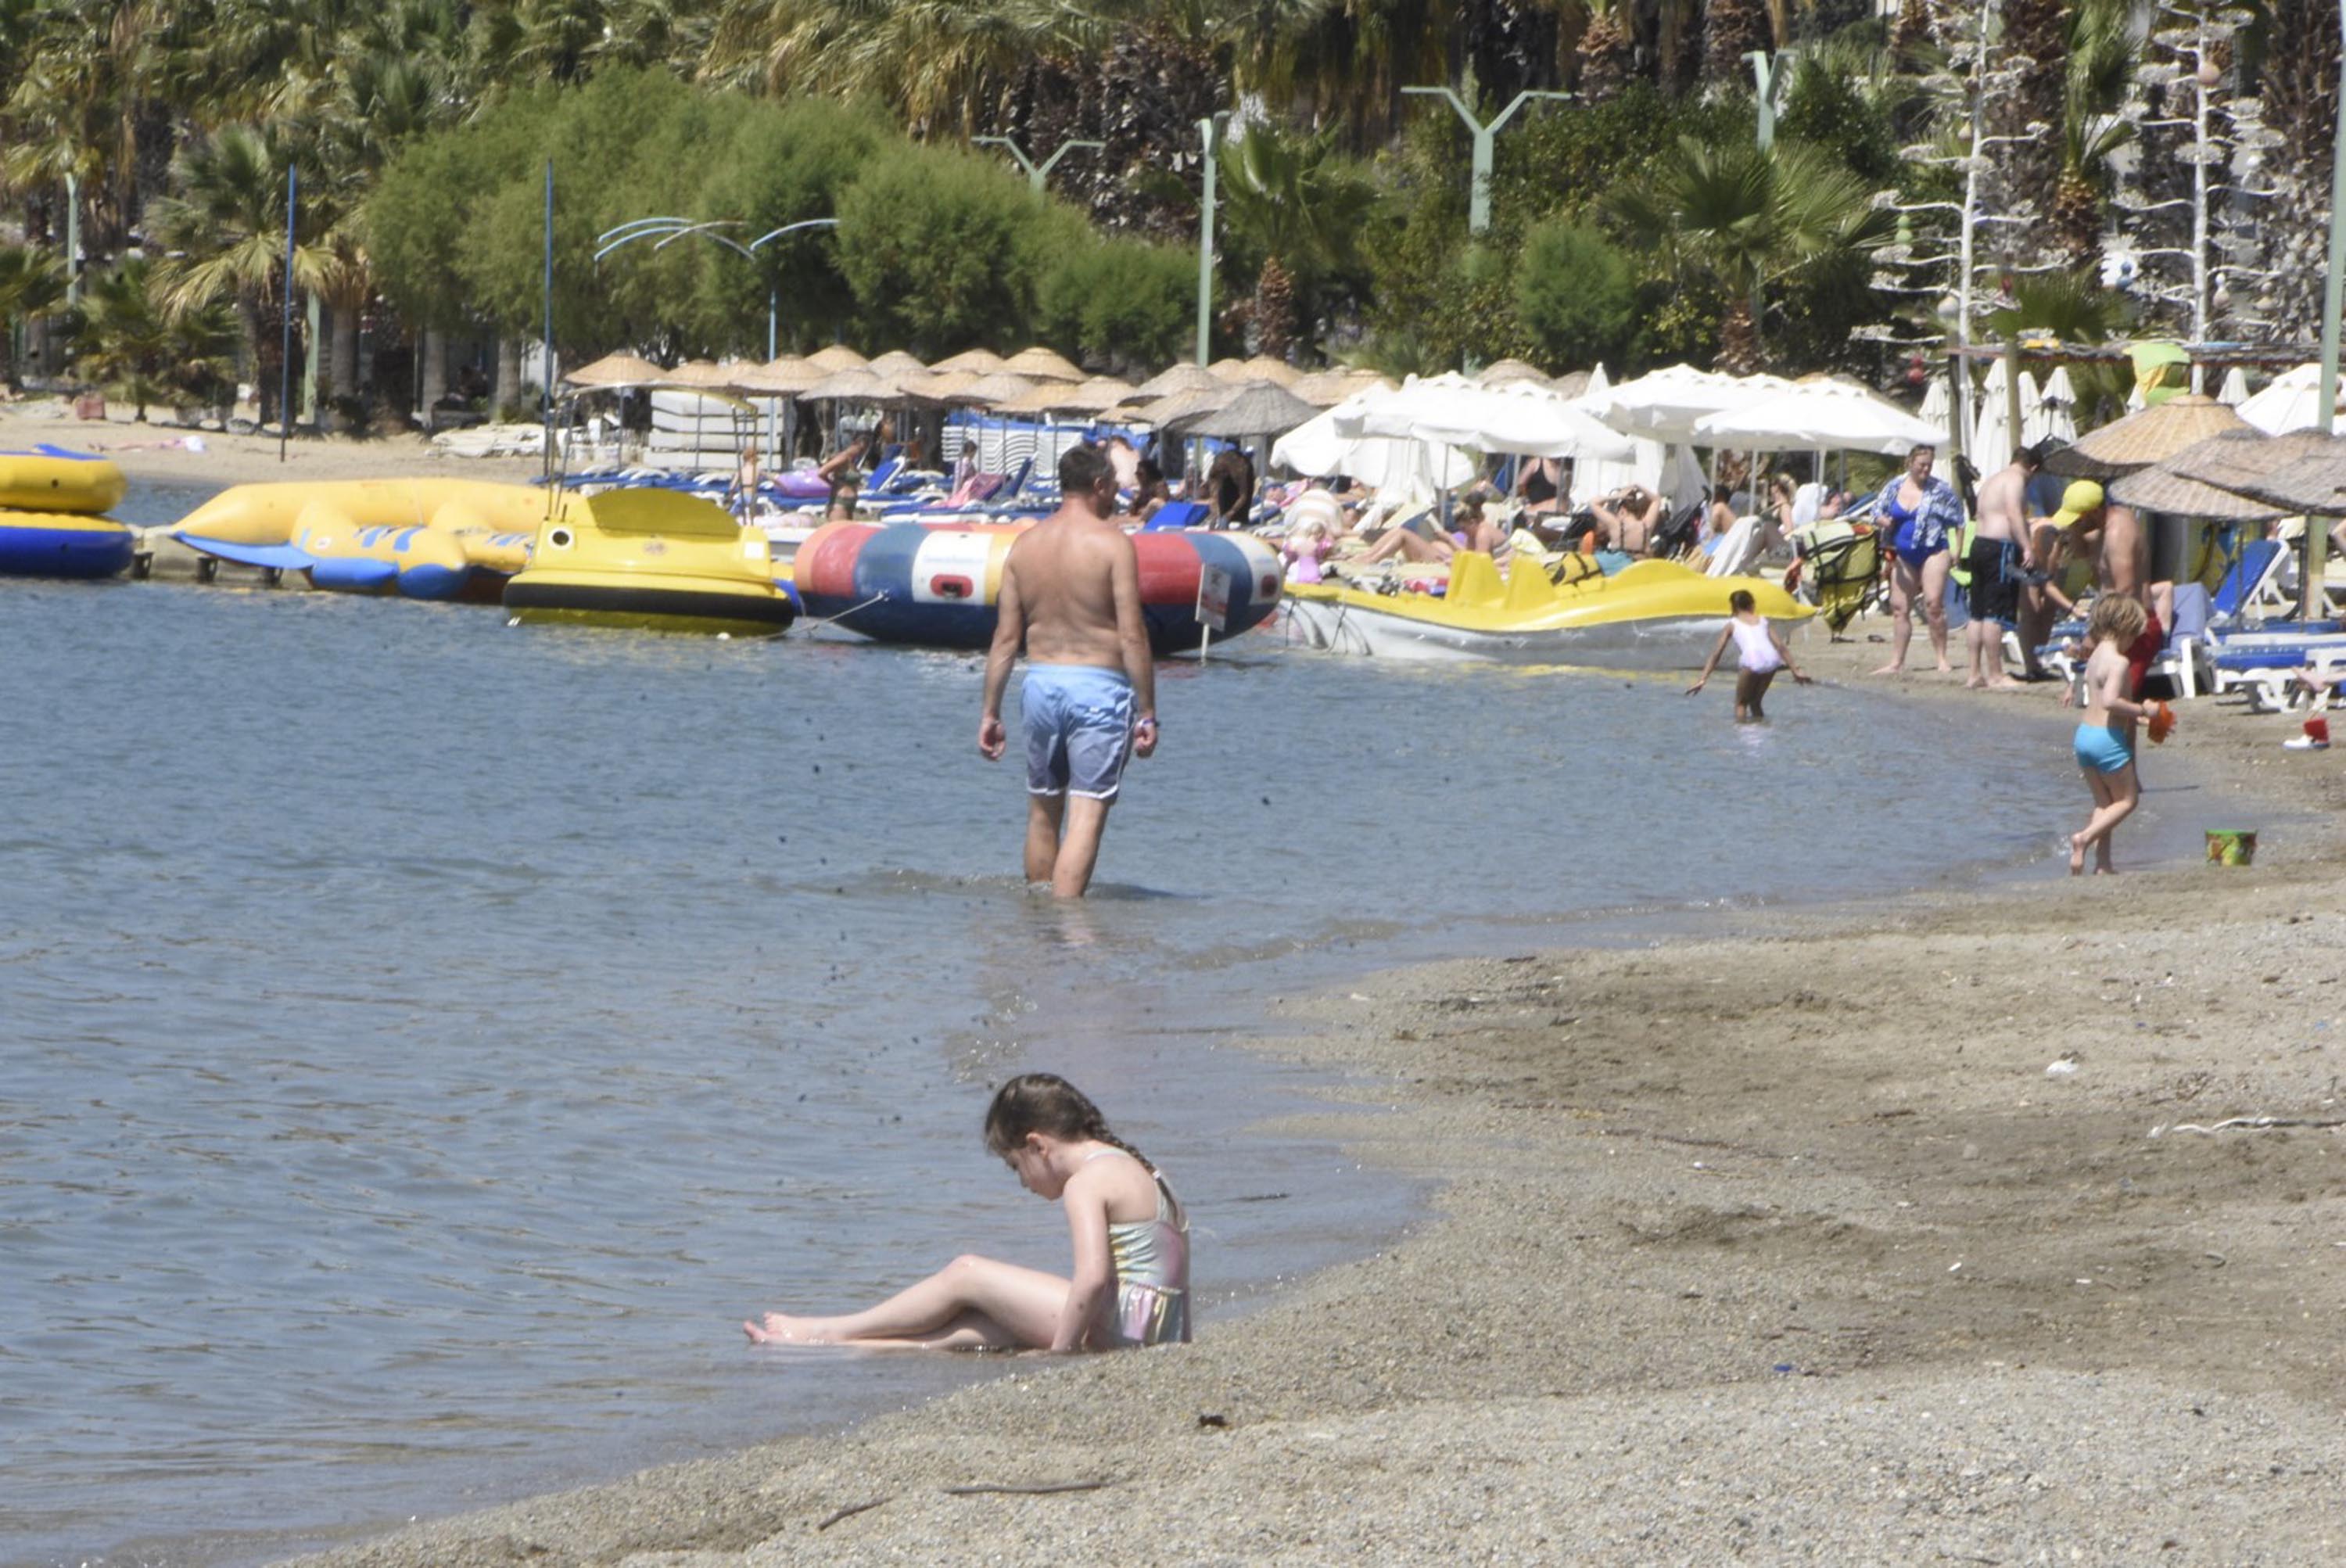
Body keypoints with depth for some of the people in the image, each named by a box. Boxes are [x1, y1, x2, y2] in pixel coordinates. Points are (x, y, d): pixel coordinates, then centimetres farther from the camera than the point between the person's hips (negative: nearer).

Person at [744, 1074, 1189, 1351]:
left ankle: (828, 1332, 12)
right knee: (977, 1325, 12)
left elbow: (1092, 1277, -24)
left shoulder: (1085, 1183, -11)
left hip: (1117, 1327, -9)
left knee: (966, 1275, 2)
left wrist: (1058, 1352, -19)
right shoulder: (1129, 1166, 20)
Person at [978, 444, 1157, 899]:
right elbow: (1132, 635, -12)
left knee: (1043, 810, 18)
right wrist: (1147, 713, -7)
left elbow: (1005, 637, 5)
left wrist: (990, 712, 10)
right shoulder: (1113, 543, -9)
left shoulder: (1025, 545, 6)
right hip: (1099, 687, -5)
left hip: (1040, 682, 5)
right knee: (1087, 815, -6)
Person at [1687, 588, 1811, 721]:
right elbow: (1781, 646, 20)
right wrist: (1795, 671, 21)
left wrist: (1703, 679, 13)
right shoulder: (1764, 621, 28)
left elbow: (1716, 653, 15)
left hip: (1751, 660, -3)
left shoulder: (1732, 625, 21)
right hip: (1770, 660, 3)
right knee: (1755, 701, 24)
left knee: (1741, 703, 13)